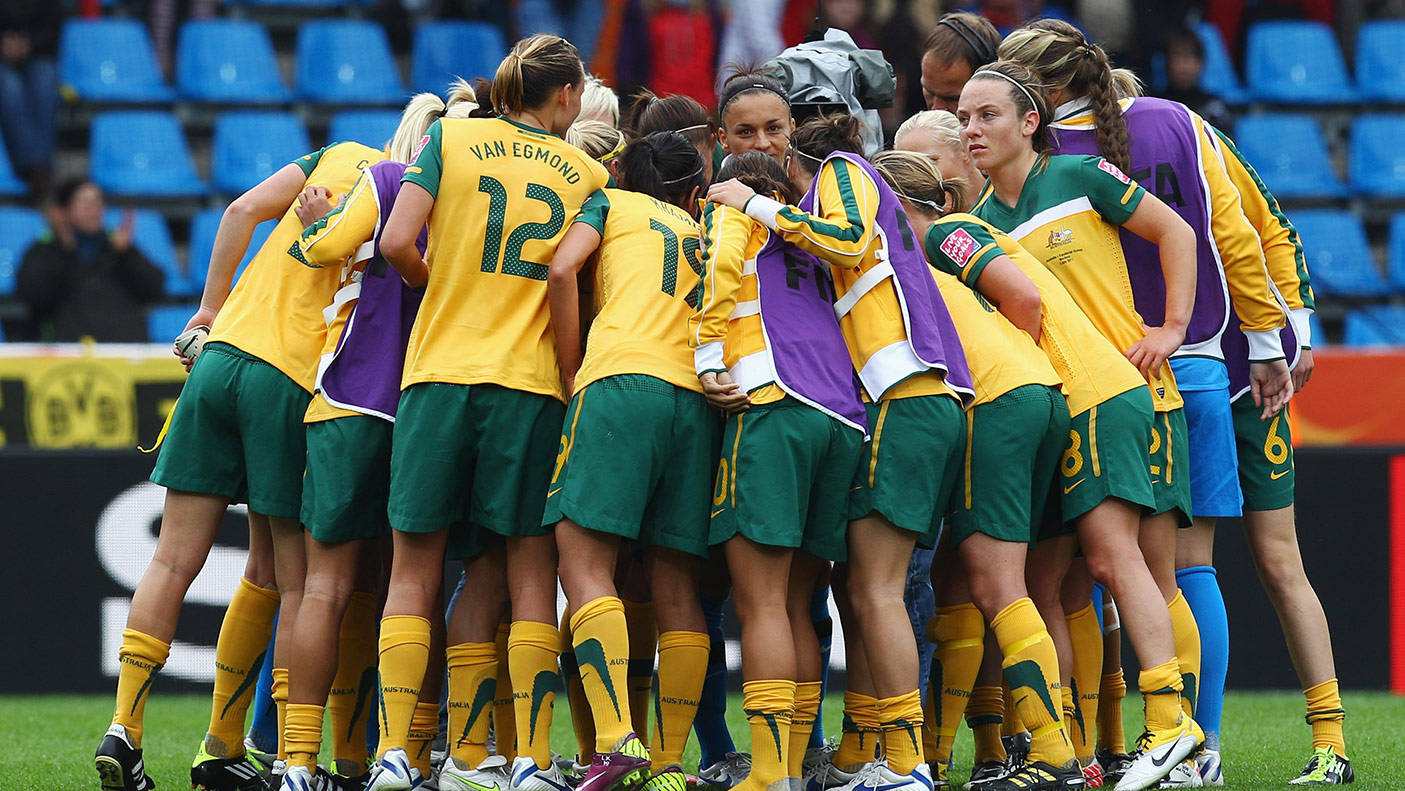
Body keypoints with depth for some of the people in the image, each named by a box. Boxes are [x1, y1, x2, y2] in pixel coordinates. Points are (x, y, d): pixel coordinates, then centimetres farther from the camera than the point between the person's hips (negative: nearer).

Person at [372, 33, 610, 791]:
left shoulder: (452, 138, 5)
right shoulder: (587, 173, 9)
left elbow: (396, 243, -5)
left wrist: (443, 286, 13)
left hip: (440, 369, 0)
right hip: (533, 384, 0)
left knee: (413, 576, 3)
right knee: (531, 577, 5)